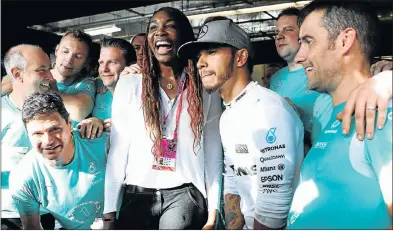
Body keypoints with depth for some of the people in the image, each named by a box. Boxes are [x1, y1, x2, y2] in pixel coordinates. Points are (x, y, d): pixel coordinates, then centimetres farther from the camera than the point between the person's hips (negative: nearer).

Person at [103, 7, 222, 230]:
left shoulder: (206, 88, 2)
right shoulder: (129, 84, 3)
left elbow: (213, 154, 2)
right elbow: (118, 151, 1)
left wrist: (212, 213, -1)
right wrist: (110, 211, -1)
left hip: (184, 195, -1)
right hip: (136, 196, 1)